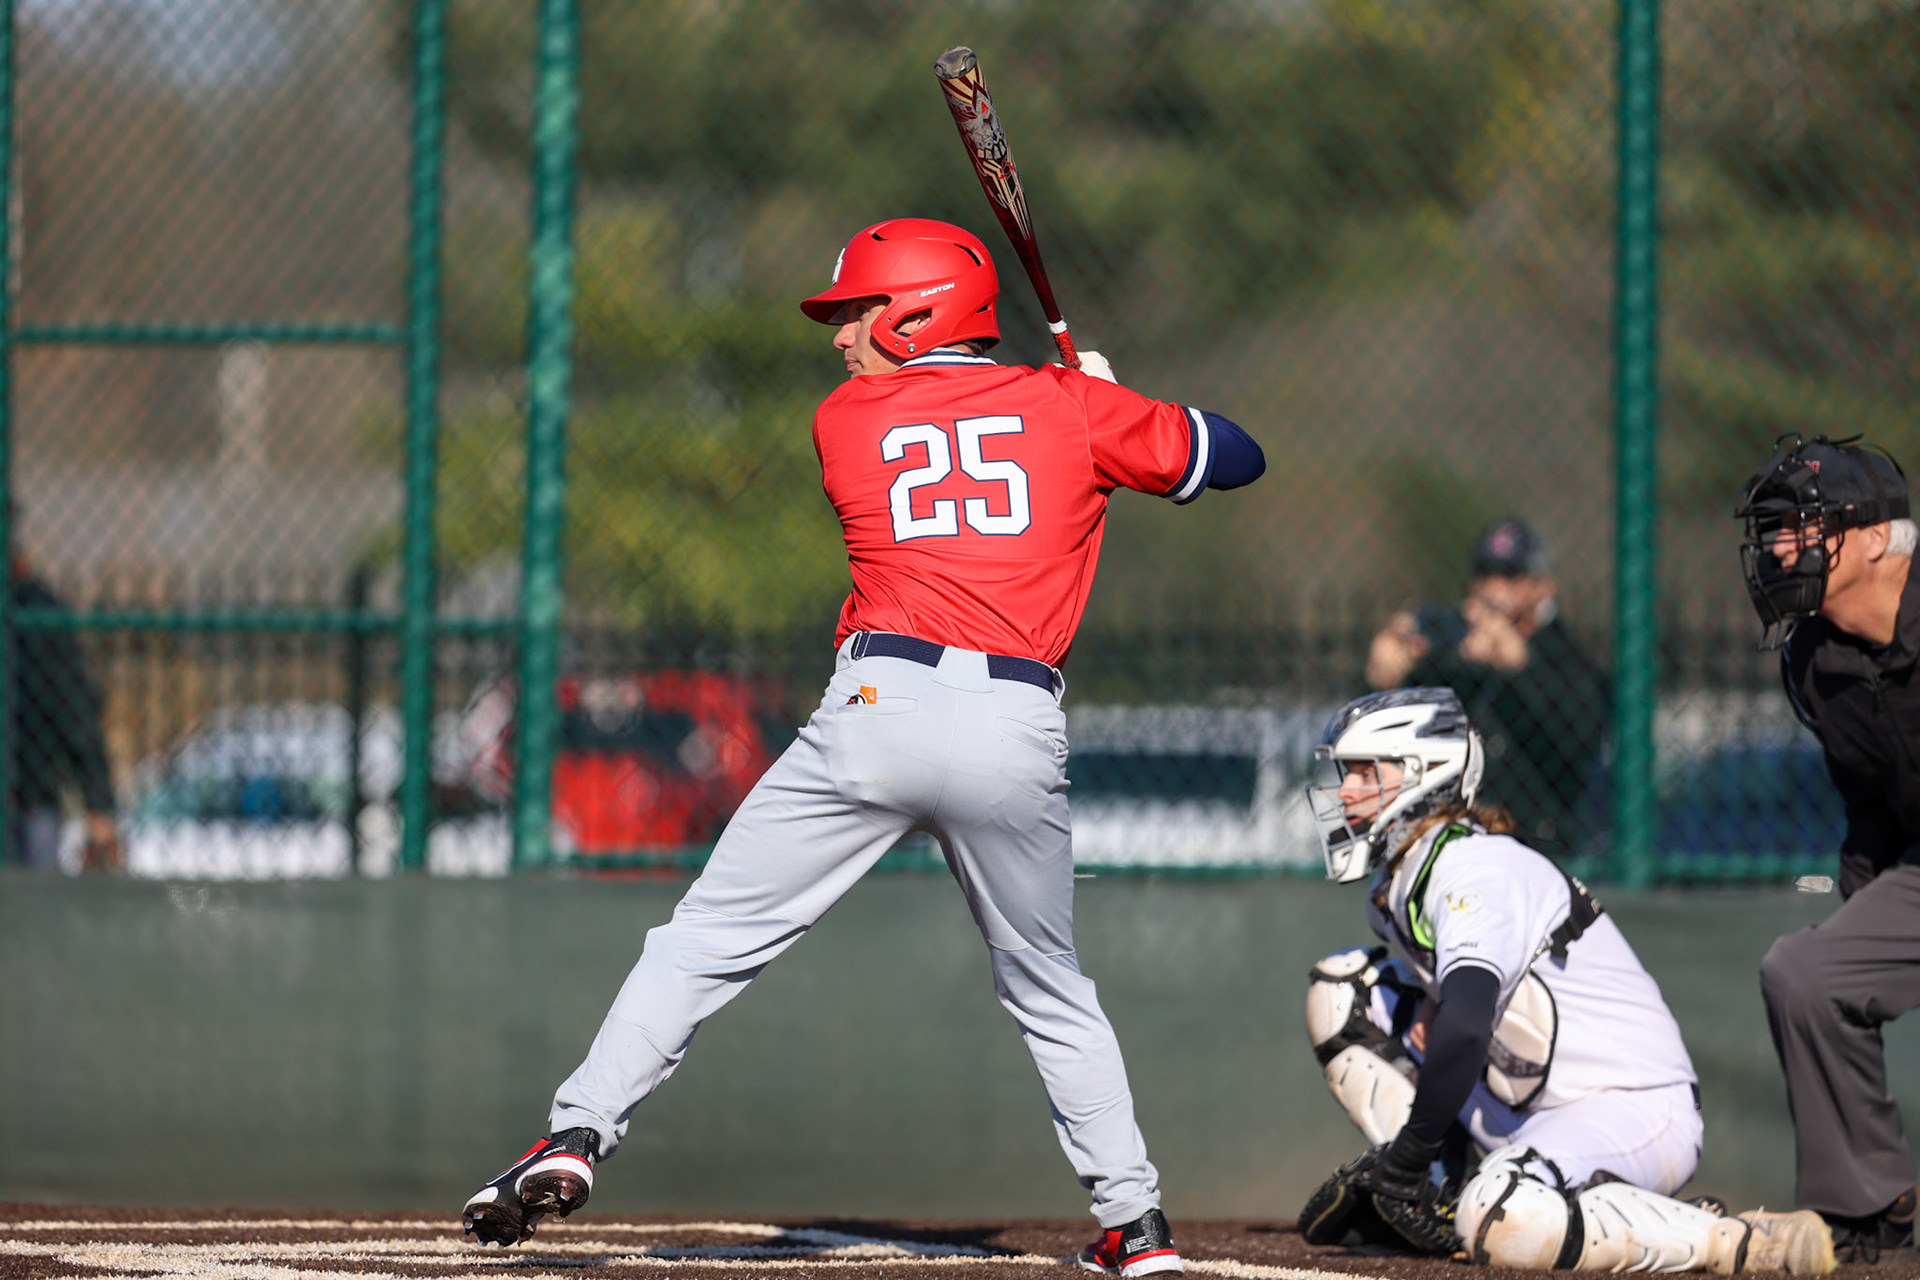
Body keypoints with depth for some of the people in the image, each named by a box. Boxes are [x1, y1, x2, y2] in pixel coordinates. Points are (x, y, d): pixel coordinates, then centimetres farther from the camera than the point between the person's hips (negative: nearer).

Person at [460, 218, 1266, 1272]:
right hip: (1019, 737, 2)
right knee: (1049, 990, 19)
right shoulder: (1073, 407, 12)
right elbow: (1234, 458, 19)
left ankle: (579, 1135, -5)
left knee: (705, 941, 5)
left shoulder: (846, 420, 12)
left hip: (881, 703, -2)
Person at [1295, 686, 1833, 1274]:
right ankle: (1435, 1193, 5)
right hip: (1529, 1111, 10)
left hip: (1639, 1114, -10)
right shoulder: (1393, 884, 10)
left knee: (1500, 1224, -40)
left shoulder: (1473, 869, -20)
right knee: (1341, 990, 10)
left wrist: (1407, 1157, -27)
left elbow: (1464, 1029, -35)